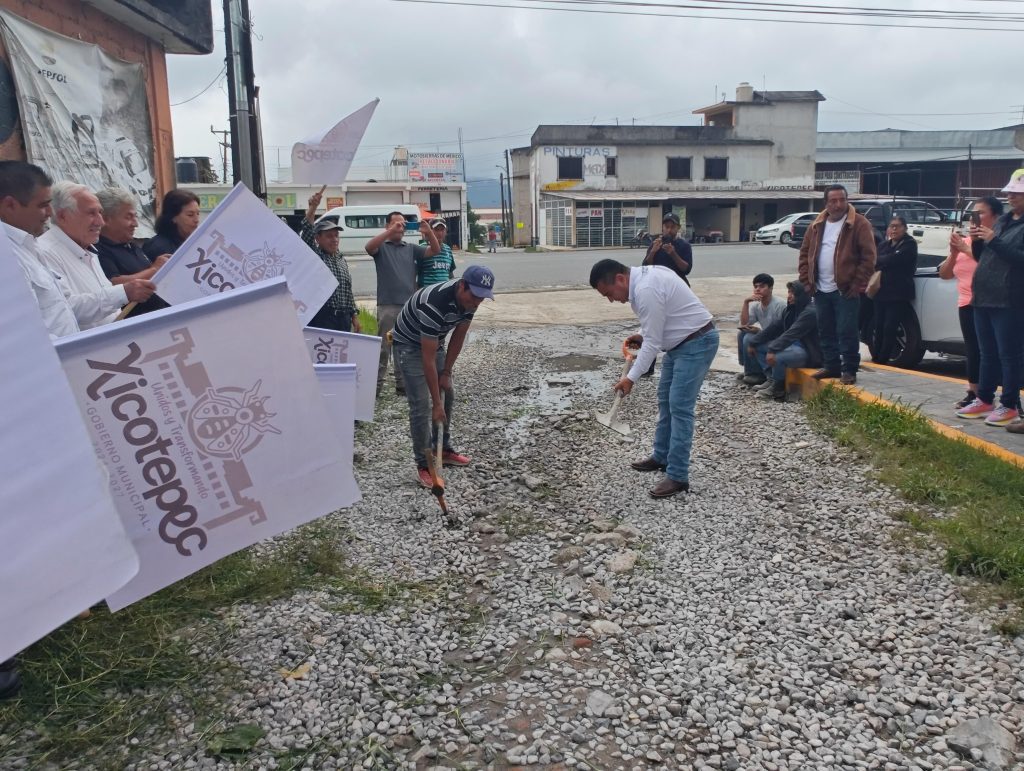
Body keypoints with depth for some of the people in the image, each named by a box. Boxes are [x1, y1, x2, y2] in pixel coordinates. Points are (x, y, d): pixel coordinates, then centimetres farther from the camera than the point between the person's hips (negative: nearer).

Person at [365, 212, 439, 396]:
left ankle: (402, 383, 19)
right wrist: (391, 232, -29)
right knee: (384, 347, -1)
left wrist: (429, 232, -13)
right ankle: (377, 384, 5)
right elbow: (369, 247, -20)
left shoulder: (411, 248, 14)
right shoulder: (381, 246, 2)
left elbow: (435, 251, 6)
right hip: (387, 305, -4)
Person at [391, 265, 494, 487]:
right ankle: (424, 465, -3)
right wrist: (436, 404, -33)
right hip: (409, 345, -8)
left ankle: (443, 450, 26)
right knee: (421, 406, -13)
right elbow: (427, 360, -36)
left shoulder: (469, 297, -17)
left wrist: (446, 373, -2)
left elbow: (458, 336, -2)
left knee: (448, 395, 11)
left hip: (435, 342, 8)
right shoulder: (434, 304, -40)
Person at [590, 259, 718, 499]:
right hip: (681, 341, 11)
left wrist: (631, 378, -18)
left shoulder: (646, 290, -26)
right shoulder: (644, 275, 5)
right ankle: (661, 457, 30)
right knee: (666, 400, 17)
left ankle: (678, 477, -8)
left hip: (697, 343, -11)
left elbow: (652, 343, -23)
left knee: (679, 407, -12)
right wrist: (643, 334, 6)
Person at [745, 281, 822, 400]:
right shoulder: (791, 309, 11)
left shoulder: (810, 312, -19)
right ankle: (772, 379, 3)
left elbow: (791, 334, -29)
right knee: (758, 345, 8)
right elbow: (774, 327, 9)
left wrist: (772, 350, -38)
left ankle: (778, 388, -8)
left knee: (776, 356, -35)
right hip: (793, 345, 10)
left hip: (809, 354, -10)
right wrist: (753, 342, 4)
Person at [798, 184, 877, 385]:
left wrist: (857, 284, -15)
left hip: (846, 290, -6)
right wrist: (806, 281, 4)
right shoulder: (817, 226, 11)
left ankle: (849, 370, 5)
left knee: (846, 332, -4)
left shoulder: (859, 225, -6)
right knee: (826, 332, 12)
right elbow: (805, 254, 14)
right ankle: (831, 366, 23)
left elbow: (868, 257, -10)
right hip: (821, 290, 6)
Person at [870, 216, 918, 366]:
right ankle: (875, 358, 9)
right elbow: (876, 261, 6)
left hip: (898, 293, -5)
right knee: (878, 327, 3)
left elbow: (893, 259, -18)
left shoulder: (909, 244, -3)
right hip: (881, 291, 5)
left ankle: (882, 361, -2)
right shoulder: (884, 244, 18)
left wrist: (877, 260, -4)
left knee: (889, 328, -7)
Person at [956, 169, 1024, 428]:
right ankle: (985, 400, 22)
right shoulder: (1003, 220, 18)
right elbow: (982, 256, 21)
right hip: (983, 298, 8)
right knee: (988, 354, 14)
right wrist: (977, 241, 2)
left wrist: (994, 241, -20)